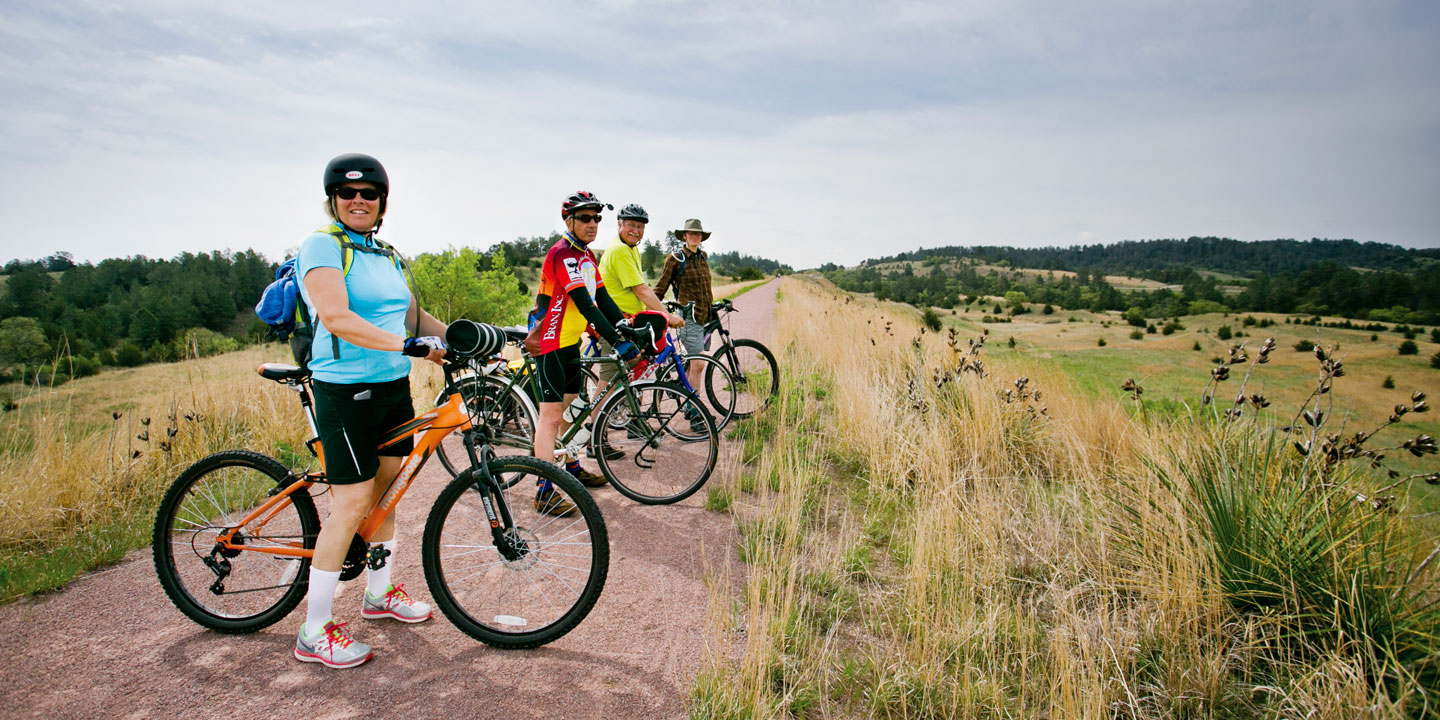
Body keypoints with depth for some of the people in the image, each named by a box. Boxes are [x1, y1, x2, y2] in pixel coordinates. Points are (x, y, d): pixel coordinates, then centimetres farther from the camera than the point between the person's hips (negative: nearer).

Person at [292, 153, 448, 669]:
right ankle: (314, 631, 7)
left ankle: (379, 593, 33)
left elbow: (414, 316, 15)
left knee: (385, 490, 15)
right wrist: (408, 345, -31)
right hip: (345, 390, -7)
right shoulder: (322, 245, -9)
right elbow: (337, 320, -23)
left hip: (394, 386, 7)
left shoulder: (388, 255, 14)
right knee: (352, 503, -6)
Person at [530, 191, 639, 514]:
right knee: (551, 415, -9)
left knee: (567, 406, 19)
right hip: (550, 344, -9)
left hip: (571, 342, 9)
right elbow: (584, 304, -27)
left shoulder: (586, 255, 11)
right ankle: (545, 493, -6)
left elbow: (602, 298, 9)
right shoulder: (562, 253, -19)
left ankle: (572, 468, 34)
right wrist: (617, 342, -30)